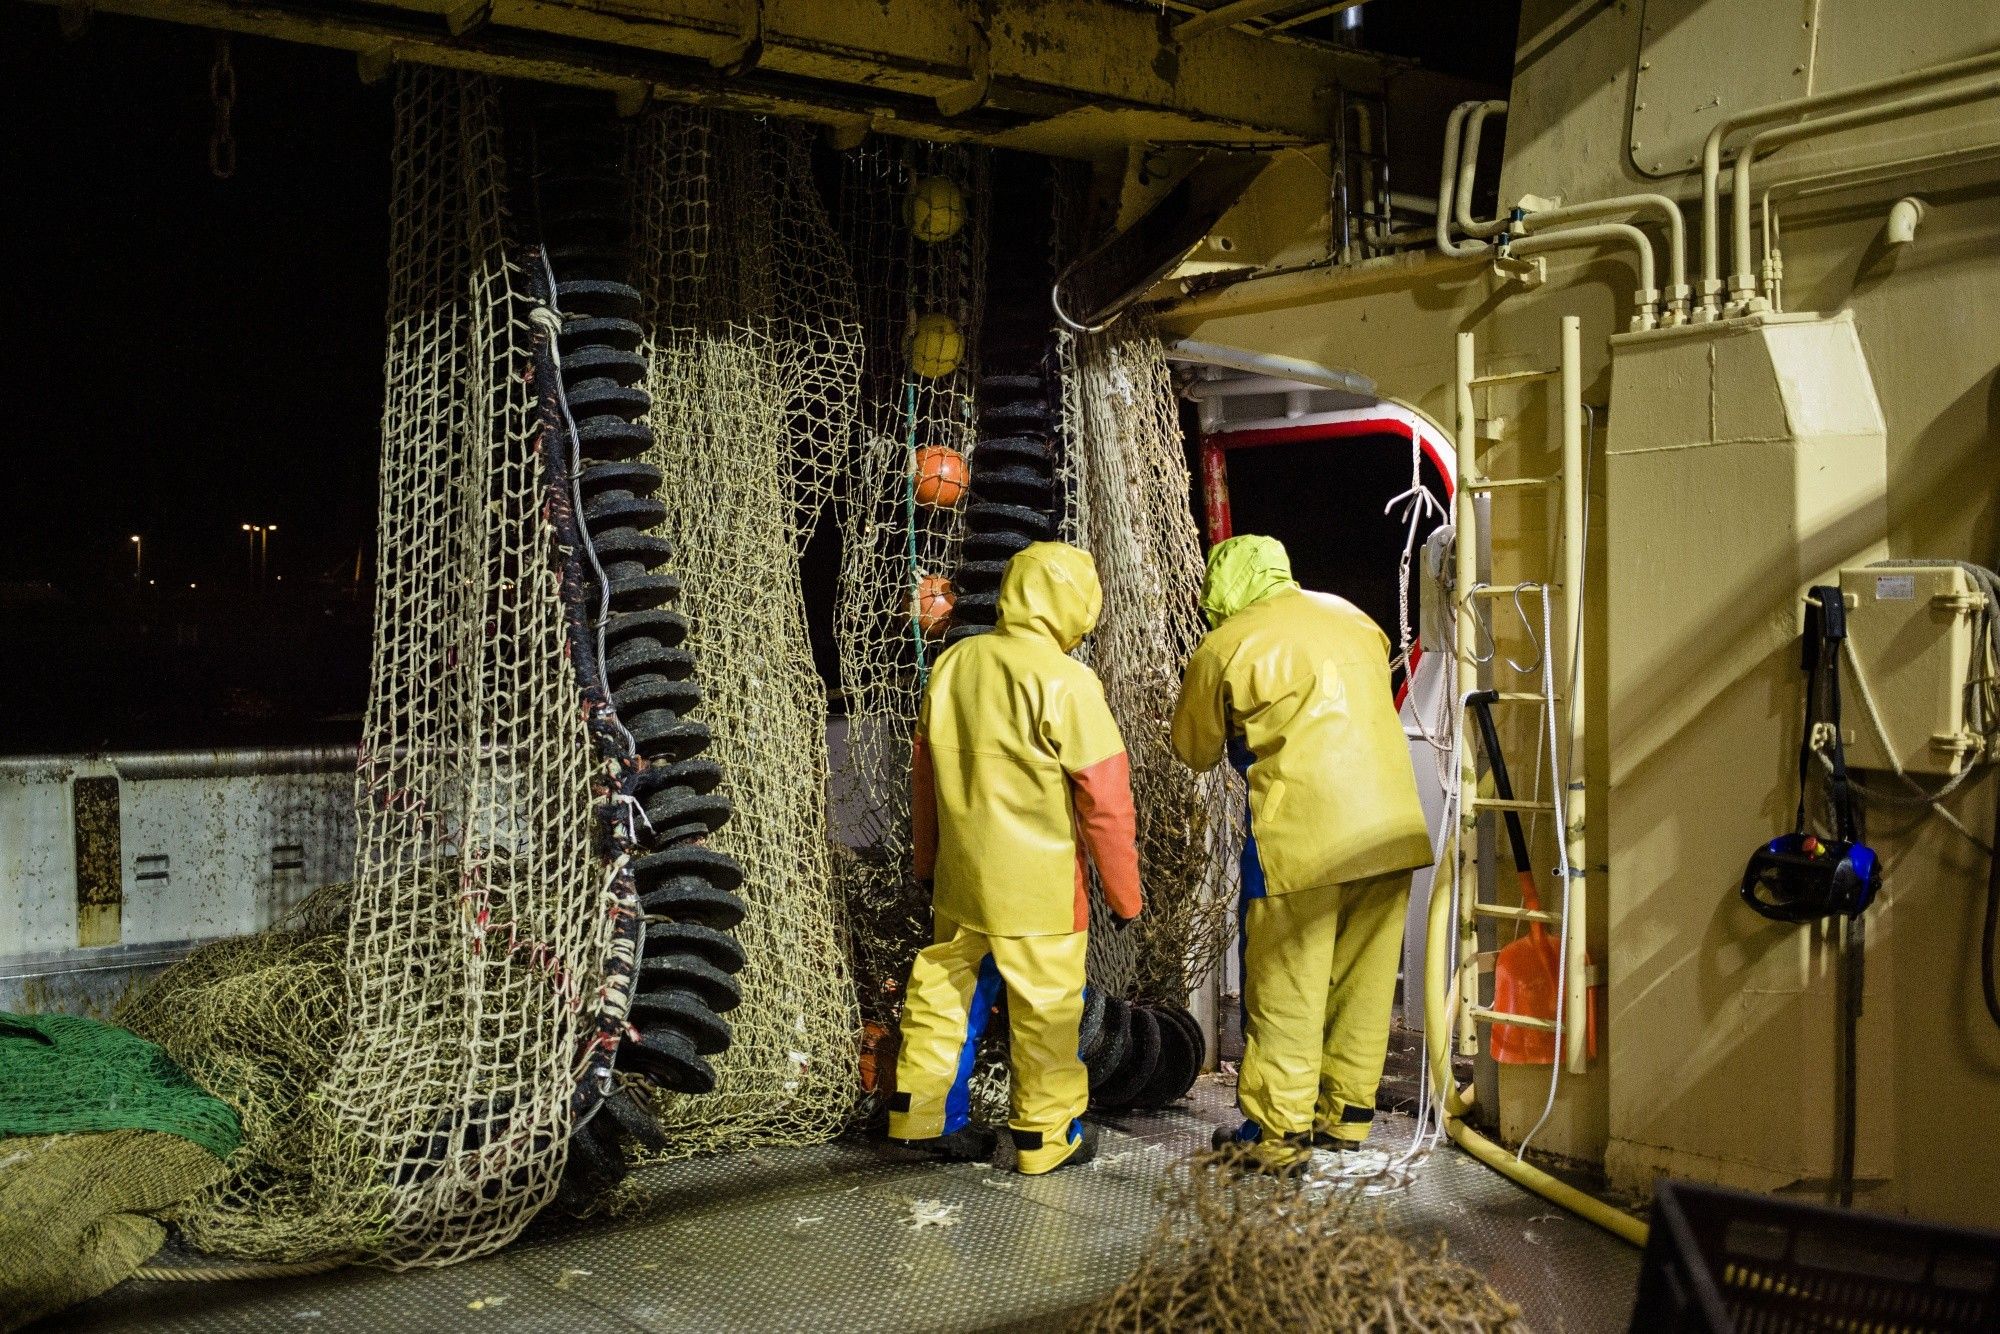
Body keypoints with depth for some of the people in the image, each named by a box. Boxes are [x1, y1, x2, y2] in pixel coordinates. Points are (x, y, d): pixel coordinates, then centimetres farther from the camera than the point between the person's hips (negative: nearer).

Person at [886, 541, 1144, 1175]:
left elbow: (924, 769, 13)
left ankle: (923, 1112, 28)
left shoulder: (953, 662, 4)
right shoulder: (1065, 682, -16)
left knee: (947, 982, 18)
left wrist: (927, 856, 25)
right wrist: (1123, 893, -4)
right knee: (1045, 1004, 6)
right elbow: (1105, 796, -14)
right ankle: (1046, 1136, 18)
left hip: (960, 874, 6)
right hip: (1037, 884, -6)